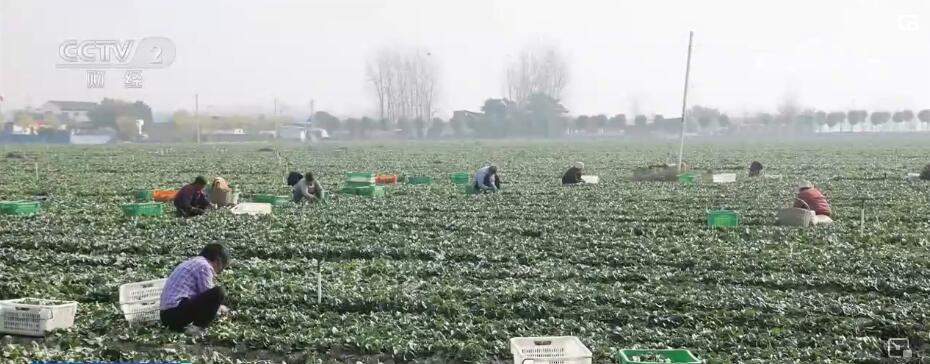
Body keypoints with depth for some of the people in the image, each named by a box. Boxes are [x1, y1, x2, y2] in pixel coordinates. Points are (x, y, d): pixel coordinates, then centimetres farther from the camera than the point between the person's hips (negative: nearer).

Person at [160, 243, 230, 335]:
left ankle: (178, 327, 12)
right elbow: (208, 296, -6)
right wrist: (219, 307, 13)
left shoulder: (191, 262, 25)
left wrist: (217, 307, 38)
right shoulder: (205, 266, -4)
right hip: (177, 313, -10)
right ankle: (198, 327, -7)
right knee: (219, 292, -13)